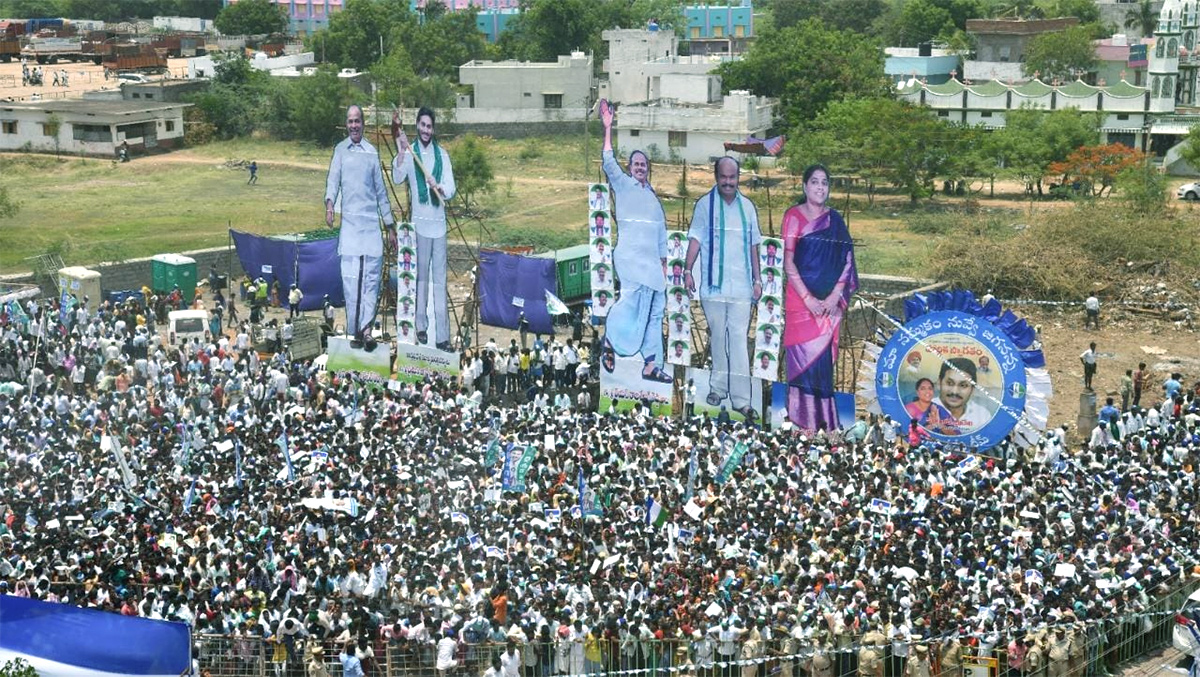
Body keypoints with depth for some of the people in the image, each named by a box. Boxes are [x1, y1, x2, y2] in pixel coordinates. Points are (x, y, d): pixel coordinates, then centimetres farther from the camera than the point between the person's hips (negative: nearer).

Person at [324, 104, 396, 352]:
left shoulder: (372, 152, 13)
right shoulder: (340, 150, 10)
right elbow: (333, 180, 0)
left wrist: (390, 226, 14)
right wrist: (329, 203, -23)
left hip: (371, 221, 1)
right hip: (349, 221, -1)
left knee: (372, 276, -7)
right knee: (350, 278, -5)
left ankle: (366, 328, -8)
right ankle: (354, 332, -1)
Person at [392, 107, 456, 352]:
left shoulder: (442, 154, 7)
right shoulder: (409, 153, -1)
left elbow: (451, 187, 2)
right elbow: (397, 178, -16)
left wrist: (442, 189, -20)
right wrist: (401, 152, -28)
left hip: (439, 222, 2)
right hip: (419, 221, -2)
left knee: (440, 280, 2)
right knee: (421, 277, 5)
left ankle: (442, 335, 2)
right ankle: (421, 326, 14)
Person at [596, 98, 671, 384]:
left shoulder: (653, 196, 22)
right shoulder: (623, 185, 7)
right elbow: (609, 162, -10)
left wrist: (663, 264, 18)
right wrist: (608, 128, -16)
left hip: (652, 261, 6)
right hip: (630, 257, -6)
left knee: (654, 310, 2)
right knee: (634, 296, -26)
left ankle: (650, 365, 4)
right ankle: (610, 339, -7)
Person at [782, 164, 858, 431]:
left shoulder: (835, 220, 10)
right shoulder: (794, 216, 1)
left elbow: (847, 261, 6)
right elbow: (788, 263, -4)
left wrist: (834, 297, -7)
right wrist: (808, 299, -12)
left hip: (830, 301, 3)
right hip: (801, 298, -3)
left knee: (824, 357, 3)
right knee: (803, 357, -5)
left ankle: (824, 422, 8)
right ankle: (802, 420, -1)